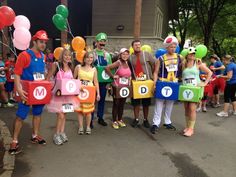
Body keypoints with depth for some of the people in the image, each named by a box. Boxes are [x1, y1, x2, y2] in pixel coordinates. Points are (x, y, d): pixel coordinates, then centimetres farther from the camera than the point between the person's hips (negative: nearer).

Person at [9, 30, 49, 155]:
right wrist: (19, 90, -28)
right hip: (27, 91, -6)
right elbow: (17, 74, -17)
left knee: (37, 113, 16)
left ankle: (35, 136, 33)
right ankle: (14, 141, 12)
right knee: (21, 116, 0)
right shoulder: (24, 55, -14)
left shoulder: (43, 56, 6)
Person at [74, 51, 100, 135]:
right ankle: (80, 127, 15)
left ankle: (88, 127, 19)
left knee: (88, 110, 3)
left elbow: (96, 82, 5)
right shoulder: (78, 67, 2)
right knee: (79, 110, 3)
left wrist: (98, 93, 1)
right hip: (79, 91, 0)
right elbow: (73, 79, 8)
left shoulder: (94, 69, 4)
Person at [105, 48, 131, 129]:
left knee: (122, 104, 14)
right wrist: (113, 76, -16)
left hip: (126, 87, 6)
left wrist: (130, 78, 4)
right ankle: (114, 121, 16)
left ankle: (120, 120, 29)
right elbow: (107, 68, -23)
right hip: (117, 87, -6)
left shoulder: (128, 63, 6)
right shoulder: (118, 63, -13)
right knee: (116, 104, 4)